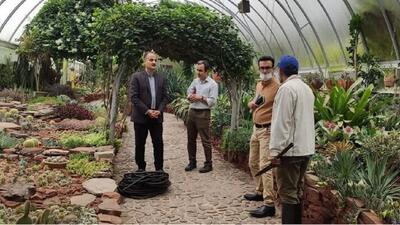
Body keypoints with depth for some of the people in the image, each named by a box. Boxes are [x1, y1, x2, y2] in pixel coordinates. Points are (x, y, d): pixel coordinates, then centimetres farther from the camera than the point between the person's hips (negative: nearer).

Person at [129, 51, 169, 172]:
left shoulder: (161, 78, 7)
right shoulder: (137, 77, -5)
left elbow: (165, 97, 7)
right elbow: (133, 97, -11)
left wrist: (159, 110, -9)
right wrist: (147, 111, -16)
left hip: (157, 117, 3)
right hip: (140, 117, -3)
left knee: (158, 144, 6)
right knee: (140, 144, 7)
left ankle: (159, 168, 18)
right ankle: (141, 168, 21)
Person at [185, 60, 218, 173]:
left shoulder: (212, 84, -6)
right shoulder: (195, 81, 13)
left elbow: (212, 101, -11)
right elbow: (188, 92, 19)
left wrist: (200, 98, -14)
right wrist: (190, 97, -2)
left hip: (203, 114, -6)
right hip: (192, 112, 6)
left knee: (205, 140, -2)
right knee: (191, 139, 12)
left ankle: (208, 164, 9)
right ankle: (192, 162, 24)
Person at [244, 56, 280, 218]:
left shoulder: (277, 86, -15)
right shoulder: (258, 84, 11)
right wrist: (252, 104, 4)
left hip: (268, 130, -9)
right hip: (256, 128, 9)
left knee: (265, 166, -13)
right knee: (253, 163, 18)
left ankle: (269, 205, -9)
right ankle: (260, 192, 35)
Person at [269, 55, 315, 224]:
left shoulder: (286, 88, -13)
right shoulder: (307, 88, 14)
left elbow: (282, 122, -19)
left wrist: (275, 150, -17)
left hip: (290, 149, -9)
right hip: (305, 147, 9)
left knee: (288, 193, -4)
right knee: (297, 191, 15)